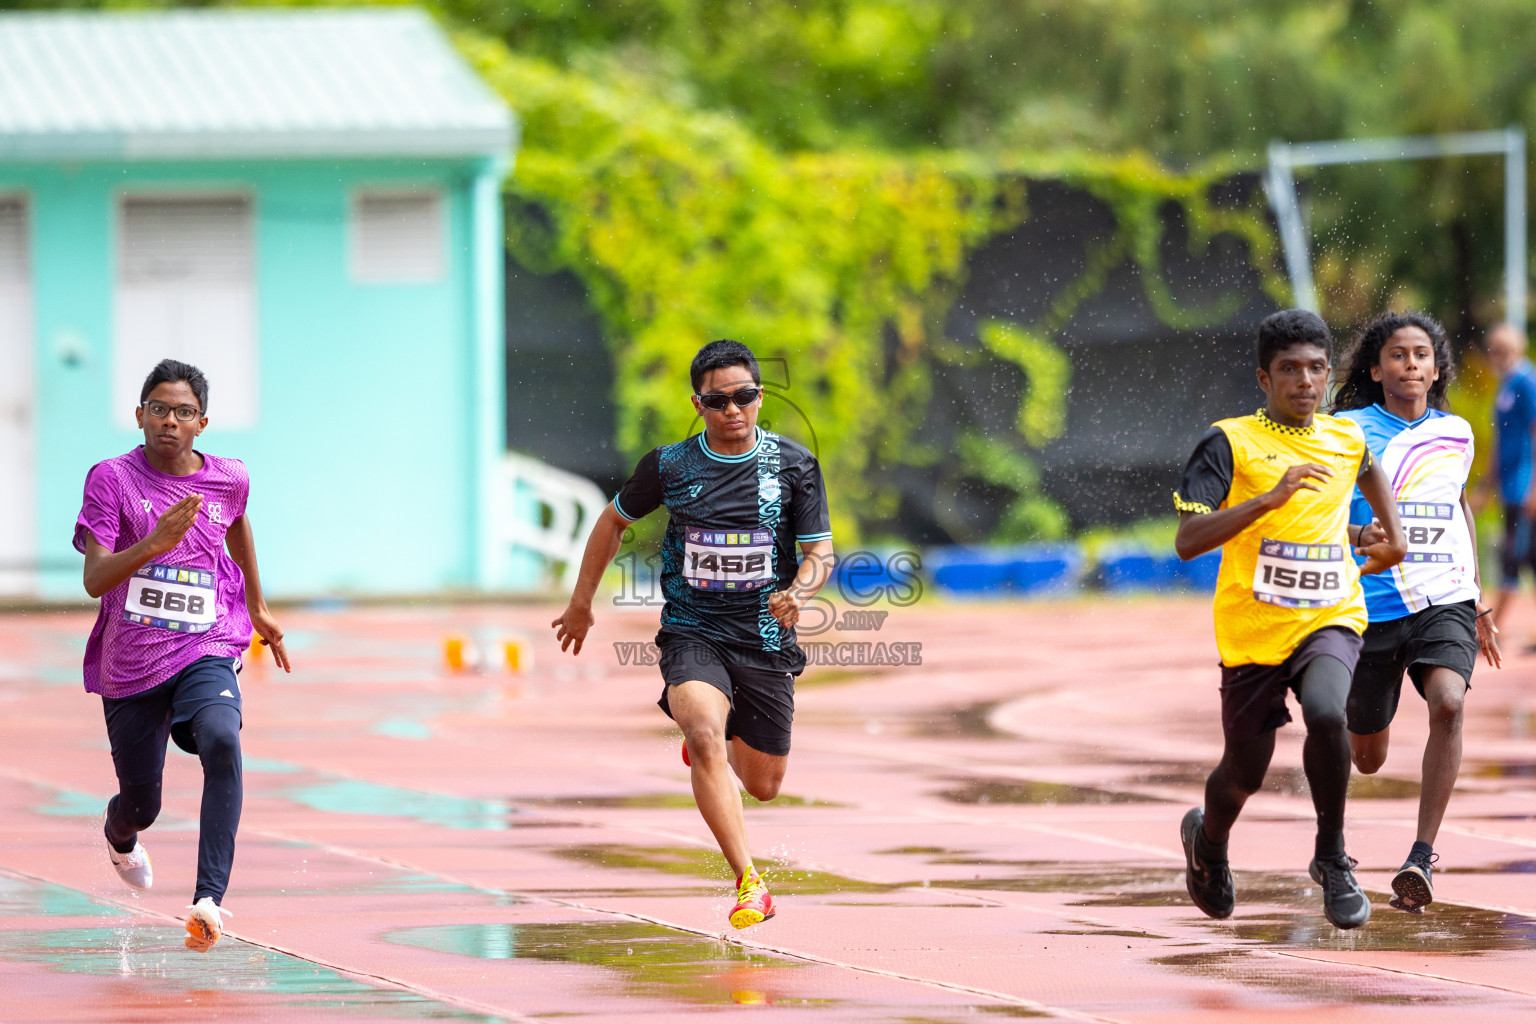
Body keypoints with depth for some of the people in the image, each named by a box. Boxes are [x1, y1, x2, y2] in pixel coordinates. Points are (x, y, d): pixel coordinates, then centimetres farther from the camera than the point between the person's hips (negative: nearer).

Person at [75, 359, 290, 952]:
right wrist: (155, 542, -33)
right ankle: (118, 836, 52)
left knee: (222, 742, -31)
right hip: (129, 664, -1)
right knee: (142, 805, 10)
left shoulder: (228, 481, 2)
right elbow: (95, 579, -17)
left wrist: (257, 605, 34)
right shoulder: (113, 479, -8)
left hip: (204, 651, 1)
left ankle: (209, 898, -36)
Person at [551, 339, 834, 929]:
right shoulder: (669, 466, -3)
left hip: (766, 638, 2)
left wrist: (798, 591, -21)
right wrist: (581, 602, 18)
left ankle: (708, 746, 49)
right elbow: (615, 521, 15)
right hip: (692, 633, -2)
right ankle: (750, 882, -33)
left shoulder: (794, 466, -3)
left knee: (763, 785, 11)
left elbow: (820, 552, 2)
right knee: (705, 729, -31)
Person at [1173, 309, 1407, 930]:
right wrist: (1270, 497, -28)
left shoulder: (1346, 440, 6)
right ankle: (1208, 842, 46)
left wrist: (1393, 535, 23)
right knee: (1244, 773, 9)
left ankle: (1332, 856, -10)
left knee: (1327, 714, -30)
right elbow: (1187, 541, -20)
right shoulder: (1230, 444, -9)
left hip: (1329, 619, 2)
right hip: (1253, 628, -2)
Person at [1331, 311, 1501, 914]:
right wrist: (1361, 536, -27)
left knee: (1448, 703, -28)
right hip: (1373, 607, -2)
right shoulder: (1348, 432, -4)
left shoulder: (1456, 434, 9)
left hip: (1445, 600, 2)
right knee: (1367, 757, 8)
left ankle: (1421, 857, -25)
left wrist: (1478, 600, 26)